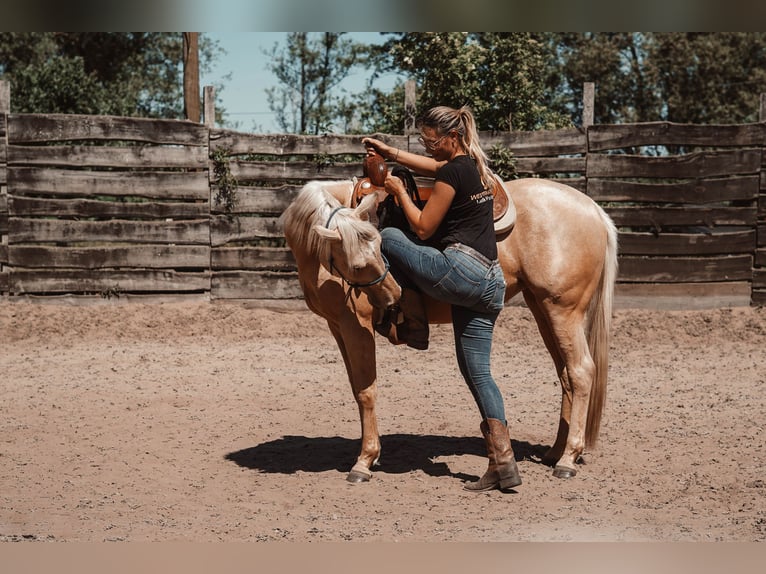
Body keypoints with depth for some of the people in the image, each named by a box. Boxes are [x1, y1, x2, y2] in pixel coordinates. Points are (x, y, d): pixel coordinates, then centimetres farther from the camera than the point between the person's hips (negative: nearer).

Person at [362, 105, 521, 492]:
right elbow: (434, 167, 38)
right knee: (478, 372, 7)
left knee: (387, 238, 7)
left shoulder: (452, 173, -9)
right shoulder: (475, 166, 18)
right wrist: (389, 152, 37)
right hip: (490, 283, 9)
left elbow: (422, 228, -6)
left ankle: (410, 318, 13)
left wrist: (399, 191, 6)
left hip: (459, 271, -9)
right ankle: (503, 461, 1)